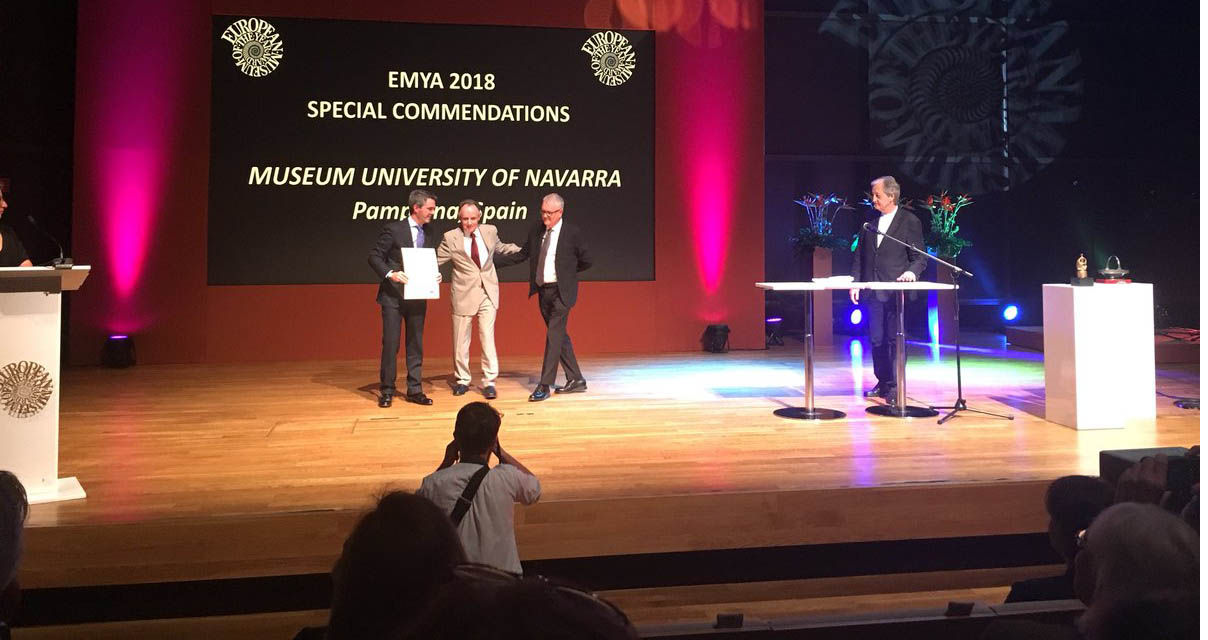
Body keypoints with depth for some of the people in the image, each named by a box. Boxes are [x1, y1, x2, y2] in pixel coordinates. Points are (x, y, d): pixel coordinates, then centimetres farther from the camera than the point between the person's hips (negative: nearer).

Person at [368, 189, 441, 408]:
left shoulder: (427, 237, 11)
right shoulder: (393, 229, -6)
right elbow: (374, 256, -7)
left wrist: (435, 277, -2)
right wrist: (389, 273, -21)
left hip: (417, 297, 5)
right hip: (393, 296, -5)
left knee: (416, 345, 7)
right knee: (390, 343, -1)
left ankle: (415, 390, 14)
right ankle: (387, 391, 9)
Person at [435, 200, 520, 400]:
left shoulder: (490, 231, 2)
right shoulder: (451, 238, -8)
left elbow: (500, 247, 22)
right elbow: (435, 261, -4)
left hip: (488, 293, 1)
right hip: (464, 295, -1)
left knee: (488, 339, -2)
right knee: (460, 342, 8)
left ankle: (489, 382, 5)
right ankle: (462, 380, 25)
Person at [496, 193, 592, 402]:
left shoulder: (572, 233, -6)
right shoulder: (536, 232, 8)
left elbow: (586, 261, 0)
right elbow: (521, 255, 12)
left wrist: (566, 271, 4)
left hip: (561, 291, -6)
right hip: (543, 291, 6)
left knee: (554, 336, -10)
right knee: (560, 336, 12)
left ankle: (545, 385, -8)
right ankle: (576, 380, 22)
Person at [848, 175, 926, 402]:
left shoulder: (909, 222, -2)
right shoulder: (869, 222, 12)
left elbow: (919, 257, -2)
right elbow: (859, 256, 14)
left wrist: (912, 272, -22)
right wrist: (855, 283, 5)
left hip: (895, 291, -5)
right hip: (873, 291, 5)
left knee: (895, 339, -3)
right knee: (876, 339, 8)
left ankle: (896, 385, 4)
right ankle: (883, 382, 19)